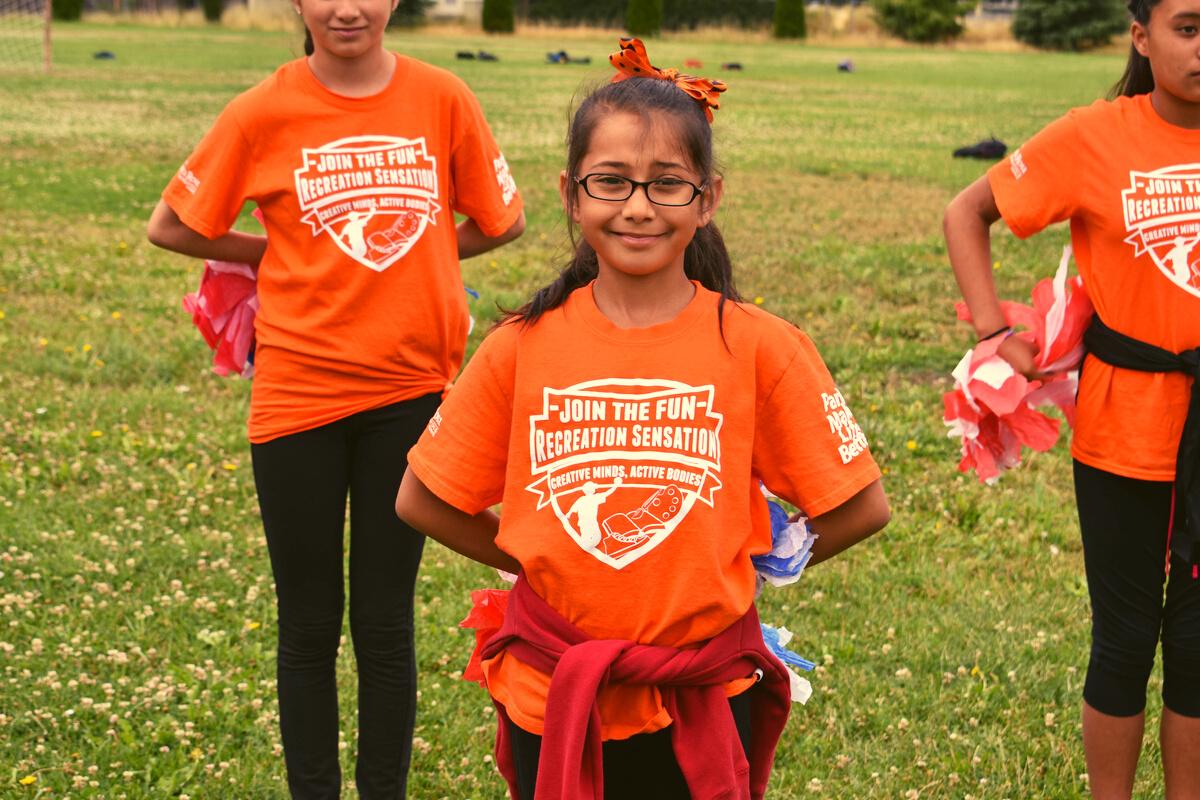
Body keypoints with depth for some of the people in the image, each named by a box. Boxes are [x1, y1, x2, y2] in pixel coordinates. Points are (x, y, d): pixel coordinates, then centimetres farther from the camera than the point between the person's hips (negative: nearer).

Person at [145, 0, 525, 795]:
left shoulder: (442, 99, -3)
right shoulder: (264, 113, -5)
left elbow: (502, 220, 9)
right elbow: (171, 226, 4)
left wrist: (400, 259, 4)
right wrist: (286, 254, 4)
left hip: (411, 392, 1)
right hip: (299, 393, 0)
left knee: (386, 623, 9)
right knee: (309, 625, 9)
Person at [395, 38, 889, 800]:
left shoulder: (758, 348, -9)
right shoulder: (523, 348, -5)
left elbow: (860, 507, -2)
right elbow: (423, 501, 5)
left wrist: (738, 565, 0)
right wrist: (543, 563, 3)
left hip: (702, 708, -1)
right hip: (550, 703, 1)